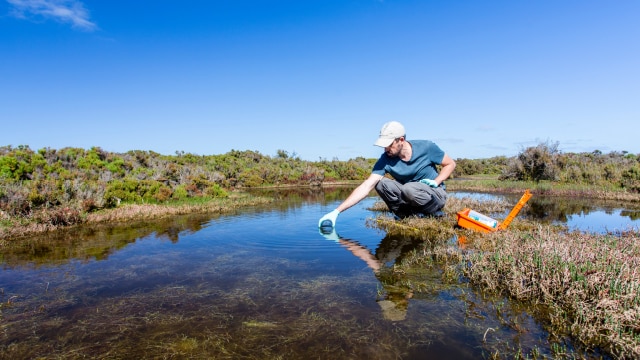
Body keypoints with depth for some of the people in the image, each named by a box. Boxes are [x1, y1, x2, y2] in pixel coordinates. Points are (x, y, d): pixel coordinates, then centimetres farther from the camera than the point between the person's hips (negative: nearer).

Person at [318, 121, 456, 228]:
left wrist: (436, 182, -18)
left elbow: (450, 164, 1)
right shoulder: (385, 160, -14)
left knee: (409, 189, -36)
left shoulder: (427, 147, -16)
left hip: (436, 194, -3)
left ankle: (436, 214, -8)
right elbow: (365, 187, -21)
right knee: (380, 183, -23)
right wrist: (336, 211, -30)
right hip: (408, 196, 3)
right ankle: (414, 215, -12)